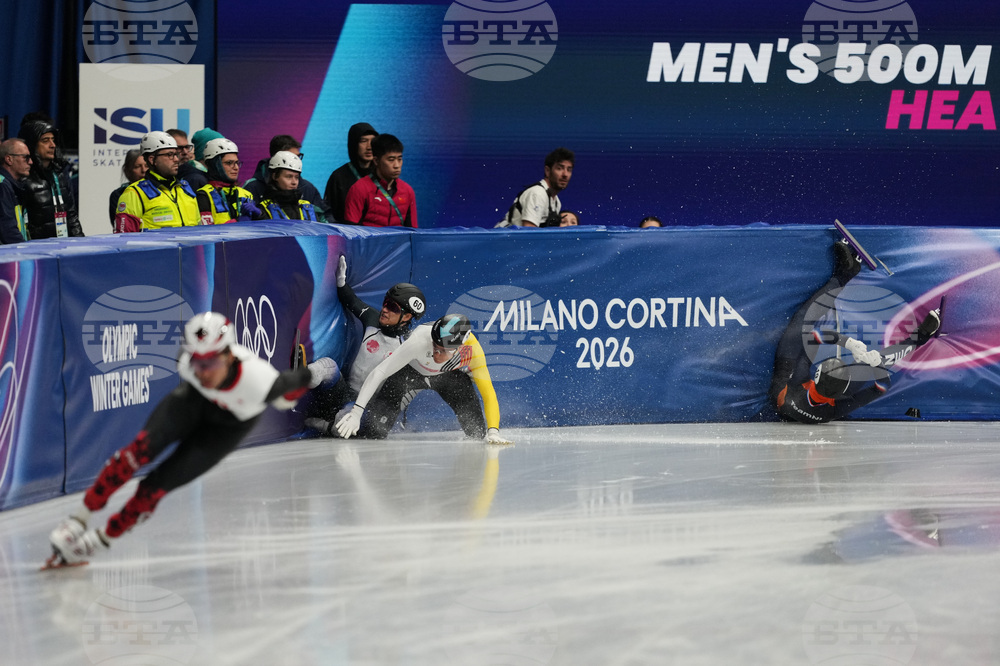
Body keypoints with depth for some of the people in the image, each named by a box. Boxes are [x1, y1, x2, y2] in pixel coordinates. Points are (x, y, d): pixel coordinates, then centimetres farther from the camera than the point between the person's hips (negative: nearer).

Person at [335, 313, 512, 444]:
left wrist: (493, 432, -46)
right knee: (375, 432, -17)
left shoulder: (472, 349, -34)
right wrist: (355, 413, -44)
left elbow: (488, 394, -31)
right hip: (410, 371, -2)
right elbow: (379, 373, -38)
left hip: (450, 374, 2)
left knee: (477, 433, -14)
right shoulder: (420, 340, -42)